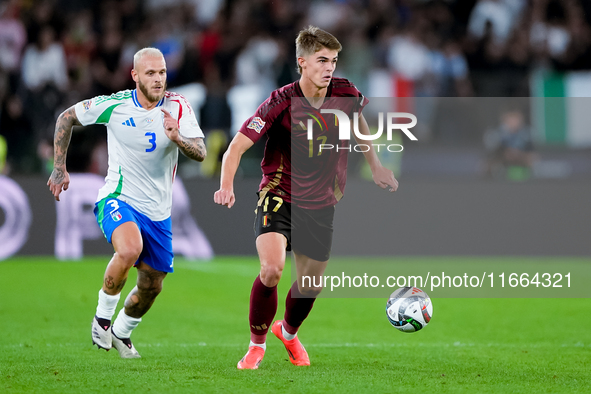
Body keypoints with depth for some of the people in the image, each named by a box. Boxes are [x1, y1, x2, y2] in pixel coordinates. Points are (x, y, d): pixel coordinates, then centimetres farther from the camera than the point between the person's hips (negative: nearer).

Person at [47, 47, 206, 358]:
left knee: (151, 286, 10)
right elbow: (66, 118, 5)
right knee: (130, 248, -34)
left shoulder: (178, 107, -7)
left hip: (158, 210, 4)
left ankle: (121, 332, 40)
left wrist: (178, 138, -37)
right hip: (118, 200, -4)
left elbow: (200, 153, -16)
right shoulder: (113, 105, -10)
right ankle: (103, 315, -11)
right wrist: (59, 168, 3)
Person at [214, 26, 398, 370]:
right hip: (279, 196, -4)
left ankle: (288, 331, 46)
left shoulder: (345, 94, -8)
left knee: (311, 284, 12)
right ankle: (257, 345, -2)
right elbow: (238, 145, -21)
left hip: (321, 205, 4)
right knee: (272, 269, -26)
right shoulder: (281, 103, -20)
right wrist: (227, 186, -38)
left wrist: (376, 166, 20)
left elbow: (359, 119, 17)